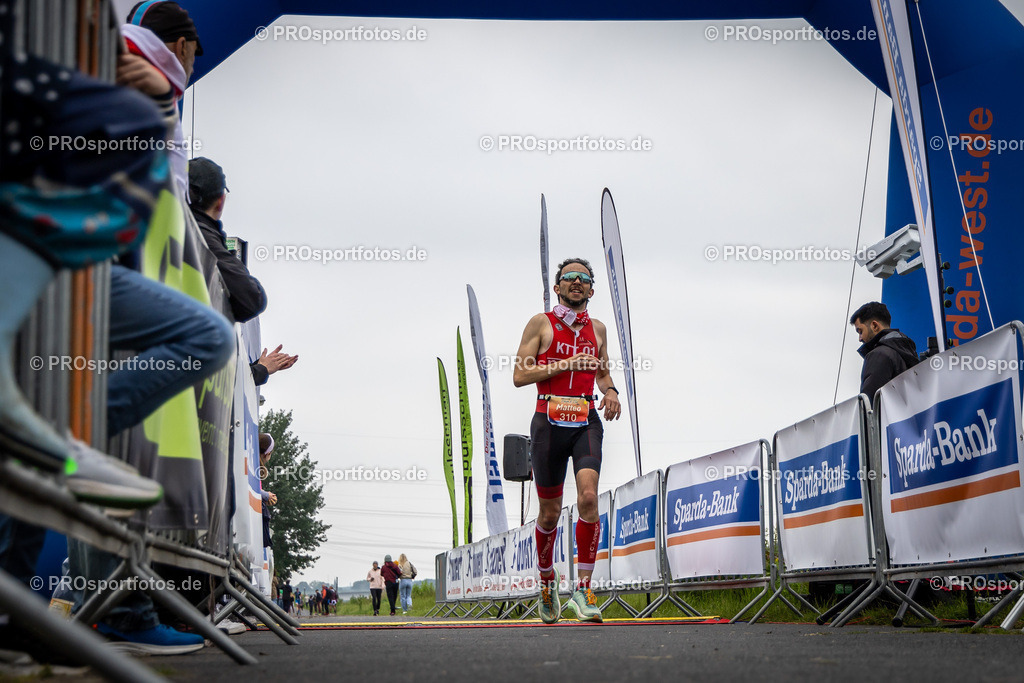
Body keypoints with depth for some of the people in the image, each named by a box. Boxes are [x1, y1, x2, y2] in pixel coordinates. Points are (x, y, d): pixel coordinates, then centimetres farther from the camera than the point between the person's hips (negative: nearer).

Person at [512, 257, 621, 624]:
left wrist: (610, 391, 7)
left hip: (586, 422, 2)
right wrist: (565, 364, -13)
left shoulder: (597, 329, 15)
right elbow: (519, 375, -4)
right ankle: (547, 581, 30)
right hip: (549, 422, -2)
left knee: (588, 498, -19)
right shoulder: (541, 323, 4)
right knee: (550, 511, 6)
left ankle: (583, 588, -13)